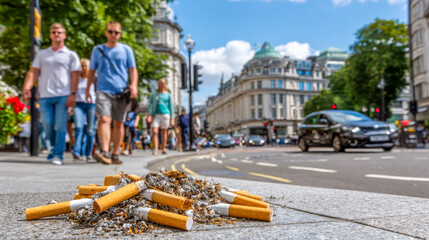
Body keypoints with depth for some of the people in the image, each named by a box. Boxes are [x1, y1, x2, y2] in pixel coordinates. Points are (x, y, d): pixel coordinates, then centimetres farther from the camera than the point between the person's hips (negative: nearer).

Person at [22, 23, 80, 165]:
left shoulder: (71, 55, 11)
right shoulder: (42, 54, 19)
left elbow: (75, 76, 3)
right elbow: (33, 72, 11)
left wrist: (72, 94, -9)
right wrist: (27, 87, -7)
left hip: (63, 95, -3)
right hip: (45, 96, 3)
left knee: (60, 125, -8)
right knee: (47, 125, 0)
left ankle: (58, 155, -4)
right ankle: (55, 147, 24)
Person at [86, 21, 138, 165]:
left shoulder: (126, 50, 11)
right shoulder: (97, 50, 13)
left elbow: (132, 69, 8)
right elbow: (92, 71, 17)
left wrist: (134, 84, -10)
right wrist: (87, 91, 14)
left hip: (121, 92, 1)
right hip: (103, 91, 0)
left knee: (118, 124, 4)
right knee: (104, 120, -18)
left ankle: (115, 154, 14)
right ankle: (104, 153, -25)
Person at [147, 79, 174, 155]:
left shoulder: (168, 95, 11)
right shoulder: (154, 95, 15)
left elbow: (171, 107, 8)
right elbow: (150, 106, 8)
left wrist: (172, 119, 1)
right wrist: (150, 115, -8)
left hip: (165, 114, -1)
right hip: (156, 115, 1)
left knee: (164, 132, 2)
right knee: (155, 132, -12)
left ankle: (163, 149, 10)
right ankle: (155, 150, -15)